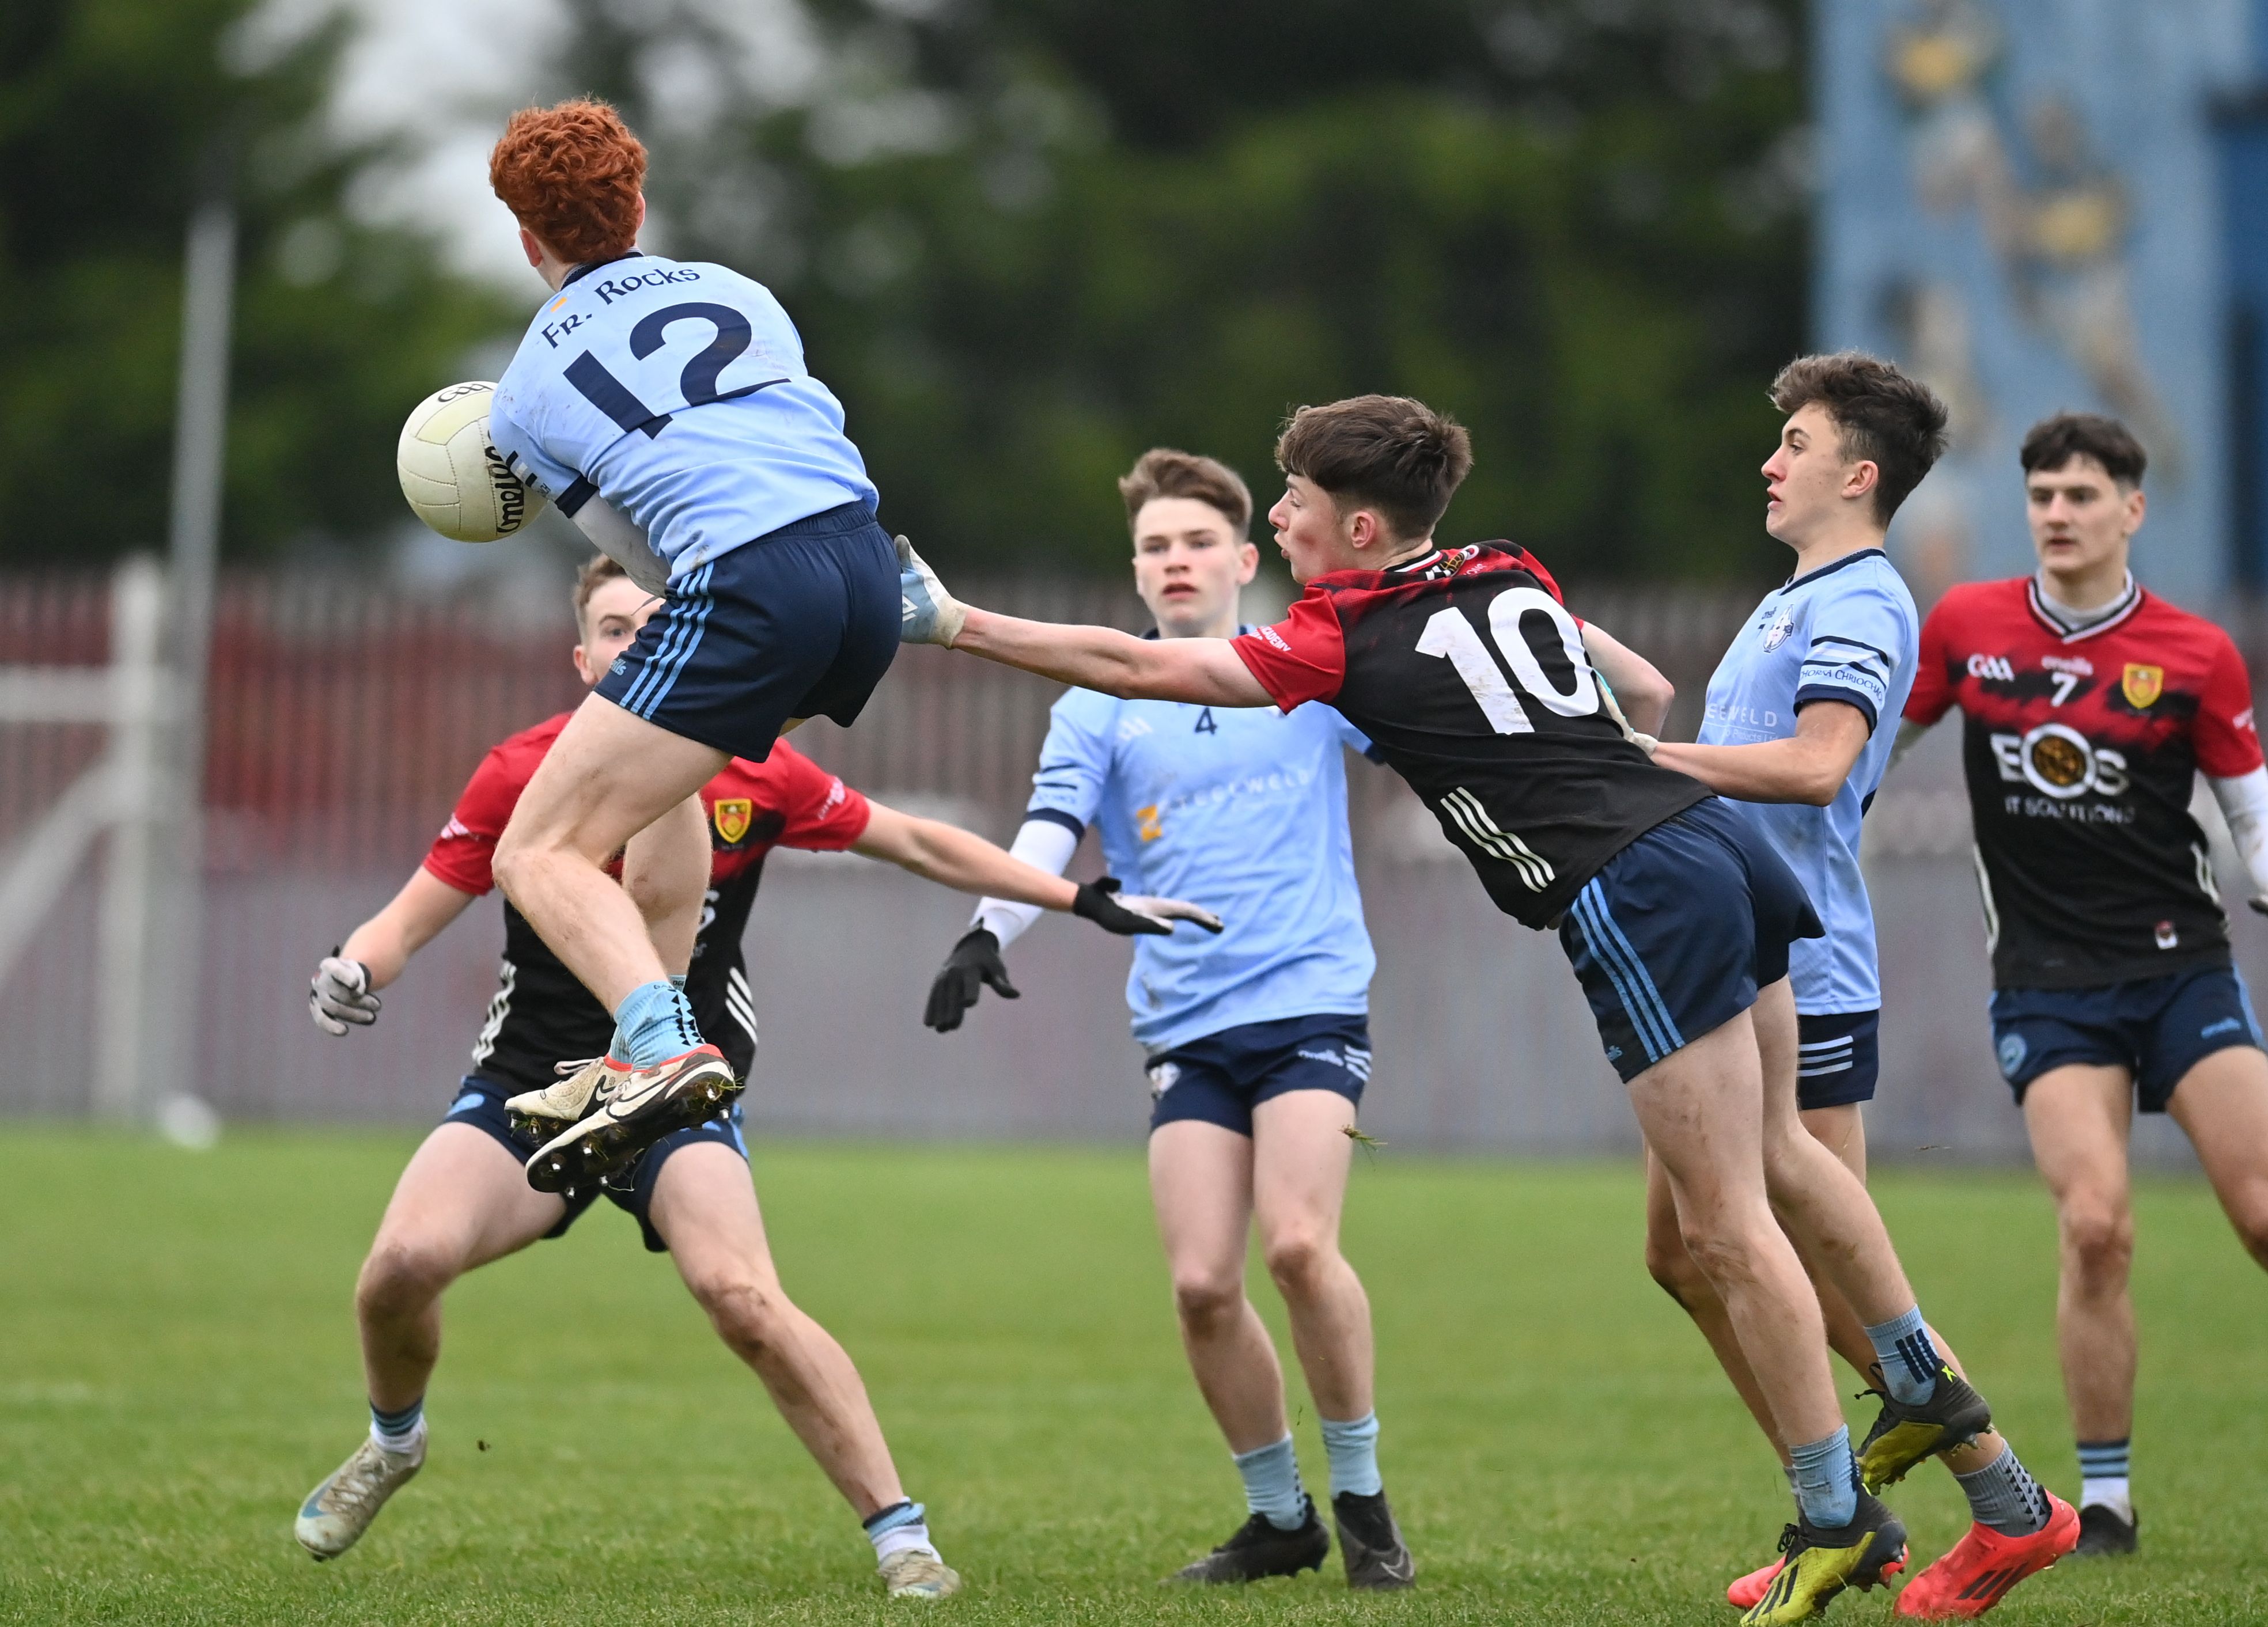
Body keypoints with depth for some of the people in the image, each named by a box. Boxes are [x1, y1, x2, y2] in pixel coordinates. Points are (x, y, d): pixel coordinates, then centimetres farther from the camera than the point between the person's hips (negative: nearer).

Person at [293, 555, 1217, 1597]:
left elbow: (919, 846, 8)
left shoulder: (755, 774, -3)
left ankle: (898, 1532, -15)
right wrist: (353, 969, -25)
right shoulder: (523, 773, -6)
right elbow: (414, 916, -2)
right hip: (529, 1080, 1)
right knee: (405, 1259, -21)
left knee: (743, 1298, -25)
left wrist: (1084, 900, 6)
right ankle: (393, 1445, 13)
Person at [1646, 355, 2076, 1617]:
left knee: (1829, 1275, -8)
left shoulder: (1861, 605, -11)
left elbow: (1814, 765, -27)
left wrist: (1649, 755, -23)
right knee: (1685, 1253, 9)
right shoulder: (1793, 604, 20)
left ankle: (2013, 1510, 2)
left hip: (1803, 984, -10)